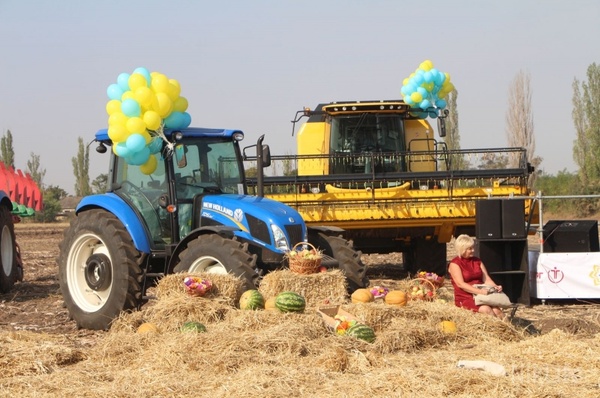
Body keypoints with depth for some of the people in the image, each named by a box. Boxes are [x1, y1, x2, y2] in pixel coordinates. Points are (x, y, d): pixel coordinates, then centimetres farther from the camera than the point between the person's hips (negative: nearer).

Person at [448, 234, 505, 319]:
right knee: (486, 309, -32)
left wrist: (495, 287, -12)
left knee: (497, 310, -24)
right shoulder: (454, 263, -4)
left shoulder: (477, 261, 15)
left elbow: (486, 279, 10)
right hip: (465, 298, -5)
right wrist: (479, 291, -26)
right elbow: (460, 284, -15)